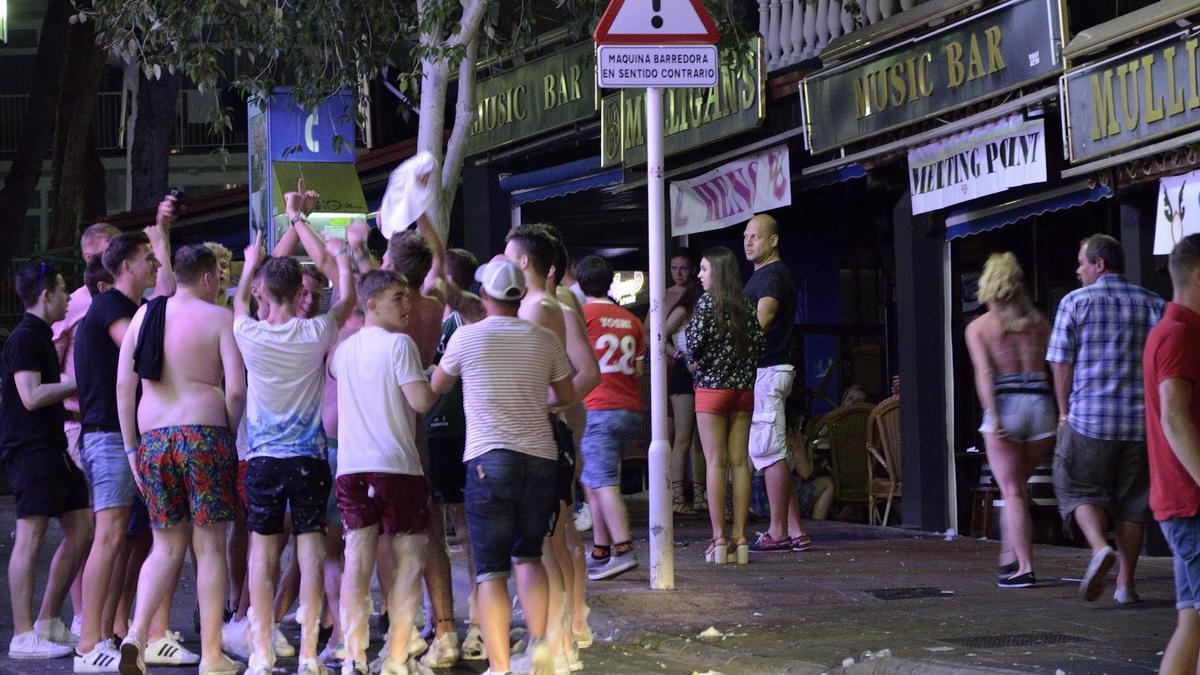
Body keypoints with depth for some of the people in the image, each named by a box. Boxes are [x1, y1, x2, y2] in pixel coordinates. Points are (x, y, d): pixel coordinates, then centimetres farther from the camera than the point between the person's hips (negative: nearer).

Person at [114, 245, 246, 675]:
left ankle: (137, 632, -8)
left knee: (166, 546, 13)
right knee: (210, 546, 3)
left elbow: (124, 385, 8)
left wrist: (131, 447, 12)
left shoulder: (144, 315, 10)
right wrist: (235, 437, 4)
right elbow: (236, 390, -10)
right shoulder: (219, 317, -2)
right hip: (203, 433, -4)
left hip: (153, 439, 4)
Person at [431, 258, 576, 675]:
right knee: (528, 555, 17)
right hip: (540, 458, 3)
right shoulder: (544, 340, 8)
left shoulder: (466, 337, 1)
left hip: (489, 459, -3)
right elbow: (567, 396, 22)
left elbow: (437, 387, 18)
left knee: (491, 570, -1)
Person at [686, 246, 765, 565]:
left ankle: (719, 539, -6)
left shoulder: (707, 303, -8)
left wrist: (695, 361, 4)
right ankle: (739, 537, 4)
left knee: (715, 463, -4)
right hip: (743, 389, 5)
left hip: (712, 387, -5)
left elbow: (696, 341, -15)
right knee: (739, 462, 5)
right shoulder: (746, 306, 8)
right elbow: (760, 345, 6)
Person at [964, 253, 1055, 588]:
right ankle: (1009, 556, 17)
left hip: (1005, 405, -3)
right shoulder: (1038, 322, 12)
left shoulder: (978, 327, 3)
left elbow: (984, 372, -10)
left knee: (1012, 491, 1)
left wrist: (993, 417, -15)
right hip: (1040, 403, 3)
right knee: (1017, 486, 20)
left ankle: (1024, 567, -5)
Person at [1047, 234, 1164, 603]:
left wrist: (1064, 412, 10)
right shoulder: (1153, 305, 6)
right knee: (1132, 500, 10)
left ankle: (1100, 547, -18)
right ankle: (1125, 583, 11)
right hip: (1140, 419, 3)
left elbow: (1061, 364, -1)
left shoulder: (1075, 302, -2)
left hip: (1088, 416, -3)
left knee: (1080, 489, 9)